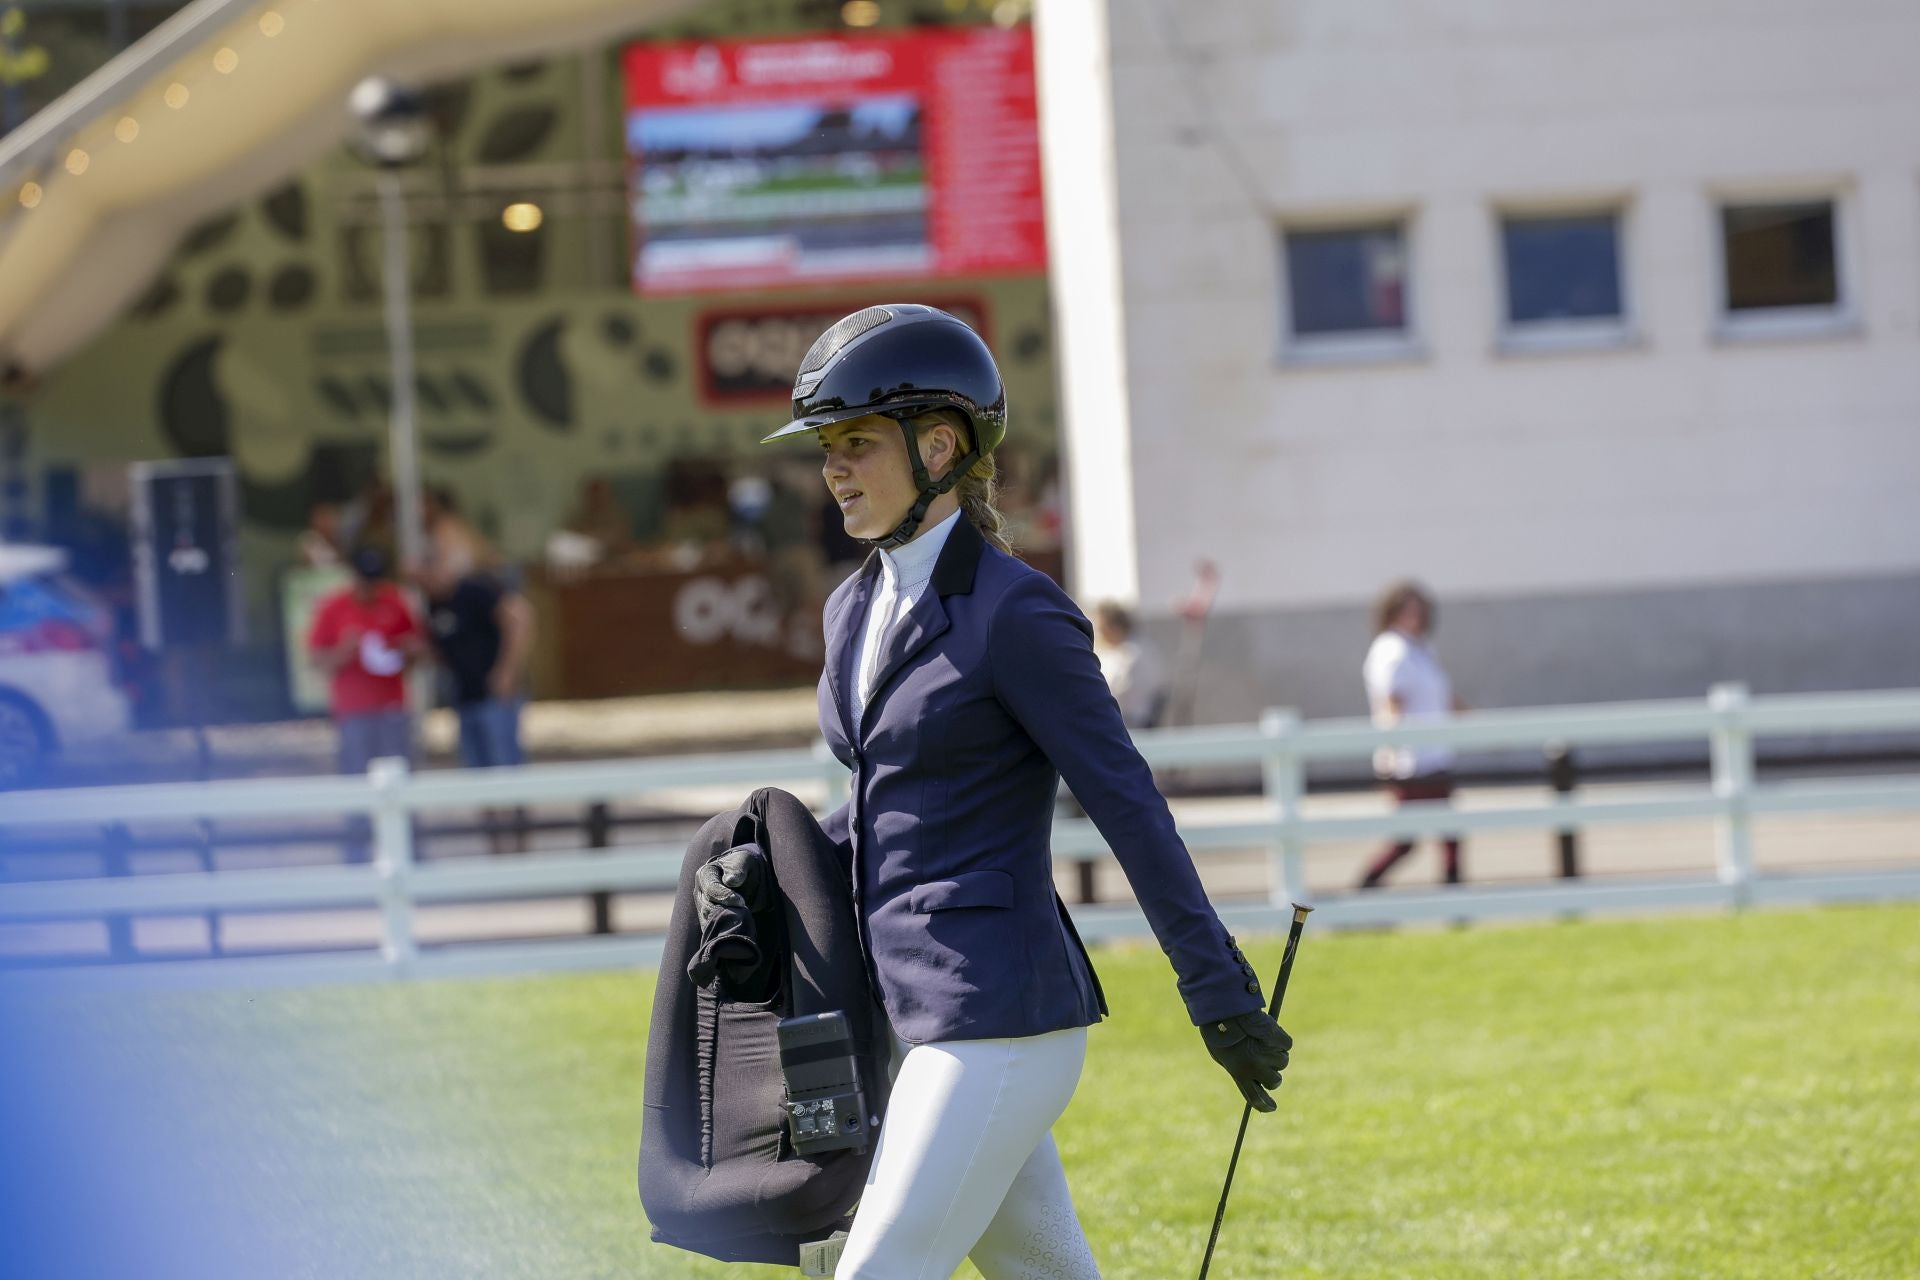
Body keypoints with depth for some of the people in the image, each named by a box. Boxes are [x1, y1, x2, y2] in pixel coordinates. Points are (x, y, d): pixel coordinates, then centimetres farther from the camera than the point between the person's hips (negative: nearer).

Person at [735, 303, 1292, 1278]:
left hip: (999, 1014, -8)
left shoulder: (1015, 613, -12)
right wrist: (772, 873, 6)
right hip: (914, 1013, 8)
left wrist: (1218, 993, -12)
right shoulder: (856, 609, 12)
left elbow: (1127, 805, -12)